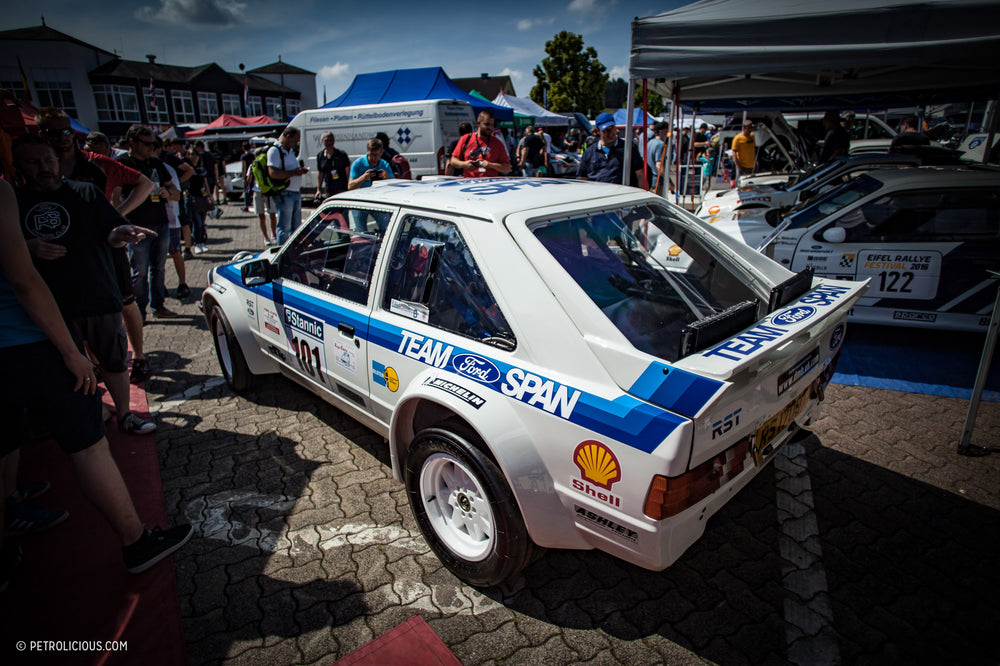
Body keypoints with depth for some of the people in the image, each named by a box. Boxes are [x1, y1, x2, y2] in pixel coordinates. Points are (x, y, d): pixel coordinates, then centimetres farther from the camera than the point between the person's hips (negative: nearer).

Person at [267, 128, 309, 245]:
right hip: (284, 194, -9)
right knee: (284, 228, -3)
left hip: (295, 193, 9)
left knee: (296, 227, 14)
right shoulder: (275, 151, -12)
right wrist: (294, 172, -21)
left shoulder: (290, 151, 18)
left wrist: (301, 169, 9)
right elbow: (273, 173, -23)